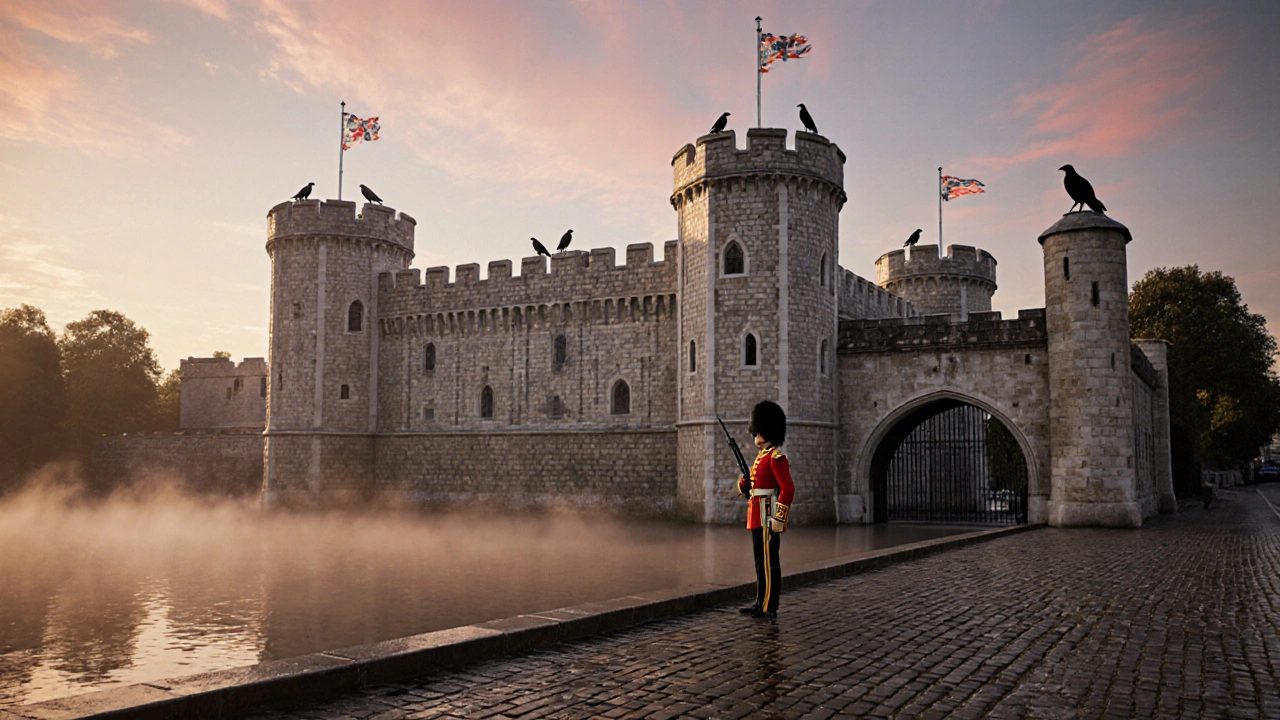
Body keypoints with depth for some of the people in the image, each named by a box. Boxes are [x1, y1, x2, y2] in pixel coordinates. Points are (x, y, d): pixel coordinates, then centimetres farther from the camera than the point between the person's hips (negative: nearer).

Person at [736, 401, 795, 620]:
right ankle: (761, 604, 21)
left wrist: (779, 518, -24)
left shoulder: (776, 458, -14)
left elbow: (788, 489, -20)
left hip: (768, 518, -10)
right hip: (757, 517, 10)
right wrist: (744, 485, 5)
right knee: (761, 561, 13)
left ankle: (770, 608, 1)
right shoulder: (762, 456, 17)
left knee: (769, 562, -5)